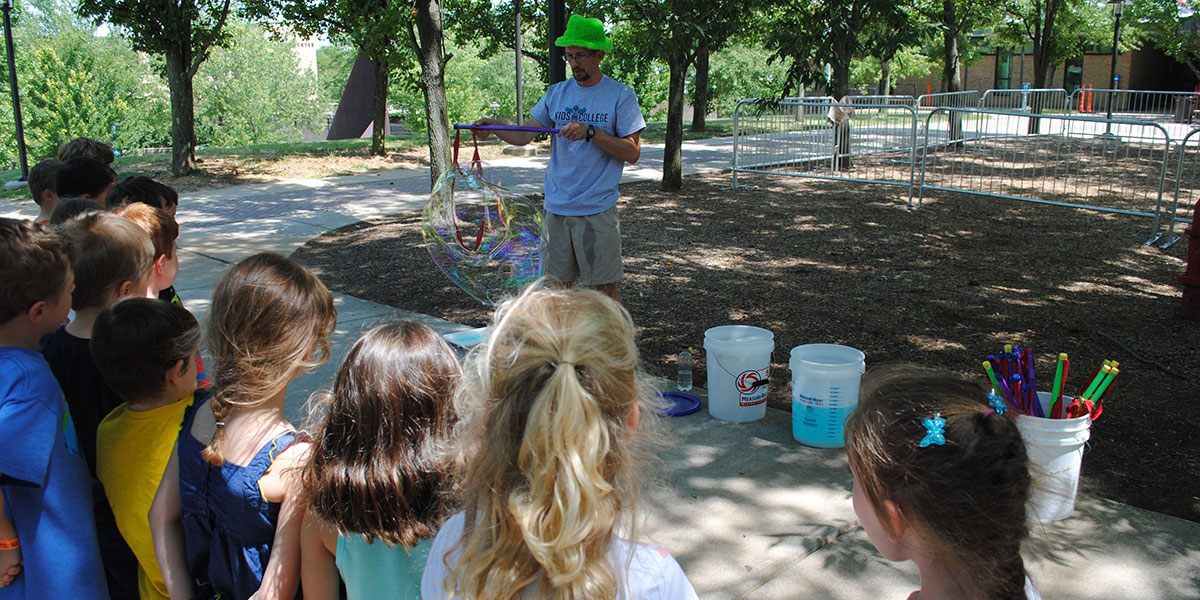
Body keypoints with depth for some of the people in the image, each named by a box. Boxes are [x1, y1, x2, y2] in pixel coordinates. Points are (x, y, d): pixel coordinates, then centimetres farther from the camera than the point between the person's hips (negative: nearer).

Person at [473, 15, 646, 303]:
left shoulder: (620, 95, -3)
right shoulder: (557, 93, 10)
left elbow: (633, 152, -9)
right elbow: (524, 136, 5)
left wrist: (590, 132, -18)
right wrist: (493, 126, -13)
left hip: (597, 209, -4)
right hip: (556, 206, 4)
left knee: (606, 284, 2)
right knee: (561, 281, 13)